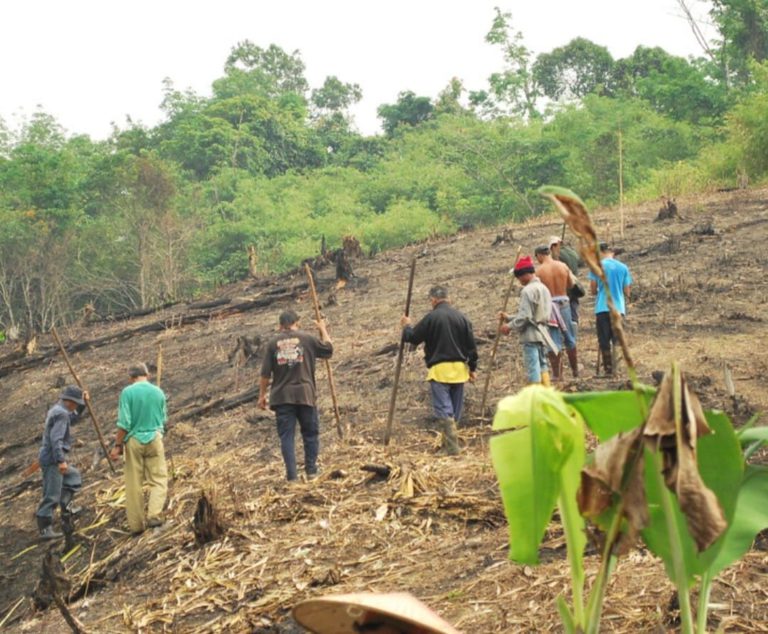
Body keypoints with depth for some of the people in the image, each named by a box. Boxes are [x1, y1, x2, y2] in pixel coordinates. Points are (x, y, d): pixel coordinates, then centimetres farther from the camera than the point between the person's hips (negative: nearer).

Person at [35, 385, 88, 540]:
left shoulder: (56, 410, 13)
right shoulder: (61, 413, -17)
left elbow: (72, 419, 32)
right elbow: (56, 439, -25)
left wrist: (82, 404, 22)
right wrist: (61, 460, -28)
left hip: (52, 459, 10)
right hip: (53, 459, -10)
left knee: (73, 477, 26)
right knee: (52, 495, -7)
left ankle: (66, 508, 25)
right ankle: (45, 529, -4)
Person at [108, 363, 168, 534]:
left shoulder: (127, 392, -7)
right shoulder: (158, 392, 3)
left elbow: (124, 422, -11)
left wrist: (117, 445, -5)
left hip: (134, 440, -1)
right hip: (154, 438, 1)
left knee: (134, 485, 7)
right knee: (158, 479, 6)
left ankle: (136, 524, 12)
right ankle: (154, 515, -13)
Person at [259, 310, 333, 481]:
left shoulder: (273, 343, 3)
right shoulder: (306, 338, -1)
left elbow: (265, 373, 2)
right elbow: (328, 350, 10)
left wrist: (262, 395, 10)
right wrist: (323, 329, 22)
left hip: (282, 396, 1)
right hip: (304, 394, -1)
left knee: (287, 436, 4)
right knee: (310, 433, 13)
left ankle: (291, 475, 0)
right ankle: (311, 470, 15)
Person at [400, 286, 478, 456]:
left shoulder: (431, 317, -9)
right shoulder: (461, 317, 5)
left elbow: (413, 338, 0)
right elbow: (471, 345, 7)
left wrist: (407, 326, 21)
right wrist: (472, 367, 17)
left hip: (439, 370, -5)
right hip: (459, 369, 5)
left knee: (444, 410, -6)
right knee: (455, 410, 15)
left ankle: (452, 448, -15)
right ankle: (449, 443, 26)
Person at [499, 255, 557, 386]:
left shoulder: (528, 290, -15)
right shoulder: (543, 288, 14)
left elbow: (525, 316, -19)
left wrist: (510, 326, -4)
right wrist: (509, 318, 20)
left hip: (531, 335, -9)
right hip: (542, 333, 9)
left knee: (533, 370, -5)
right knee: (542, 366, 16)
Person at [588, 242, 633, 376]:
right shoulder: (623, 267, 6)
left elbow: (593, 290, -2)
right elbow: (627, 291, 8)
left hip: (602, 308, -2)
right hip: (619, 308, 2)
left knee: (604, 340, 3)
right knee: (617, 340, 8)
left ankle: (608, 369, 0)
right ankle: (616, 368, 2)